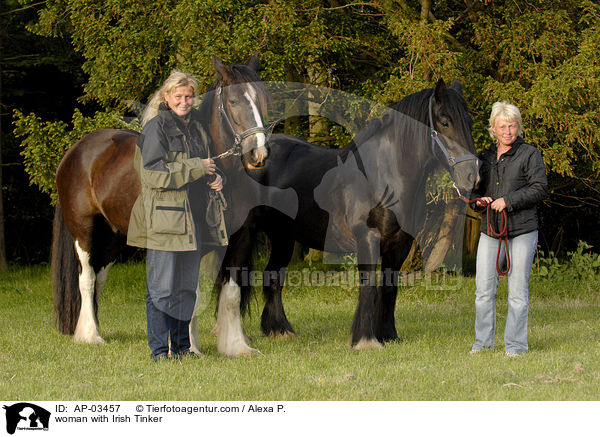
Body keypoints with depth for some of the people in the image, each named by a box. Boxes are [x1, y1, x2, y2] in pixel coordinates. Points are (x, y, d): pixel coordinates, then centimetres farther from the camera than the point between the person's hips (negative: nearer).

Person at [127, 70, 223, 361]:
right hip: (164, 218, -8)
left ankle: (181, 346, 19)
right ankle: (158, 349, -2)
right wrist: (195, 168, -18)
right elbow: (152, 174, -18)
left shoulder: (194, 125, 15)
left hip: (191, 218, 8)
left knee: (187, 286, 11)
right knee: (161, 287, -6)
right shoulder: (157, 127, -9)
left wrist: (214, 179, 4)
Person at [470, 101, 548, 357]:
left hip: (522, 230, -4)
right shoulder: (485, 158, 14)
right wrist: (478, 199, -1)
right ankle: (483, 342, 14)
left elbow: (540, 188, -9)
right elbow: (473, 189, 23)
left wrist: (509, 200, -17)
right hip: (490, 231, 4)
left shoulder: (529, 154, 0)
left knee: (518, 289, -2)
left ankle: (515, 344, 5)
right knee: (484, 288, 2)